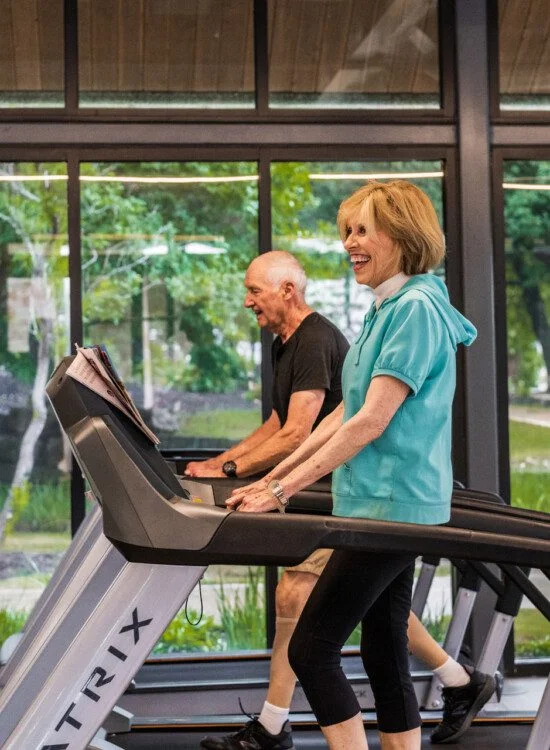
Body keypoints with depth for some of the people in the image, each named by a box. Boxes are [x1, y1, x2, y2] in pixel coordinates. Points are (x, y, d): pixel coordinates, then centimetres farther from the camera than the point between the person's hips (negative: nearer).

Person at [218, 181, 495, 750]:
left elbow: (371, 421, -20)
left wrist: (284, 490, -20)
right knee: (384, 654, 13)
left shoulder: (416, 308, -15)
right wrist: (275, 476, 13)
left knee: (310, 650, -7)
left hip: (391, 505, -10)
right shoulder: (388, 311, 15)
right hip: (389, 507, 10)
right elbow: (346, 412, 18)